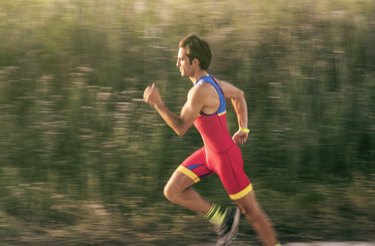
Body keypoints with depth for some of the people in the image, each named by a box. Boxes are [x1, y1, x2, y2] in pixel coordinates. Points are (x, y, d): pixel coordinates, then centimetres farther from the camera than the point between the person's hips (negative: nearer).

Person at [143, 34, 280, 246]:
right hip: (209, 151, 9)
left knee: (251, 210, 4)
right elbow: (239, 95, 21)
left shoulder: (201, 91, -26)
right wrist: (244, 128, 20)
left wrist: (157, 103, -19)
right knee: (172, 191, 2)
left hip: (225, 156, -9)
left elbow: (181, 128, -22)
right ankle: (222, 217, 11)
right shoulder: (211, 82, 3)